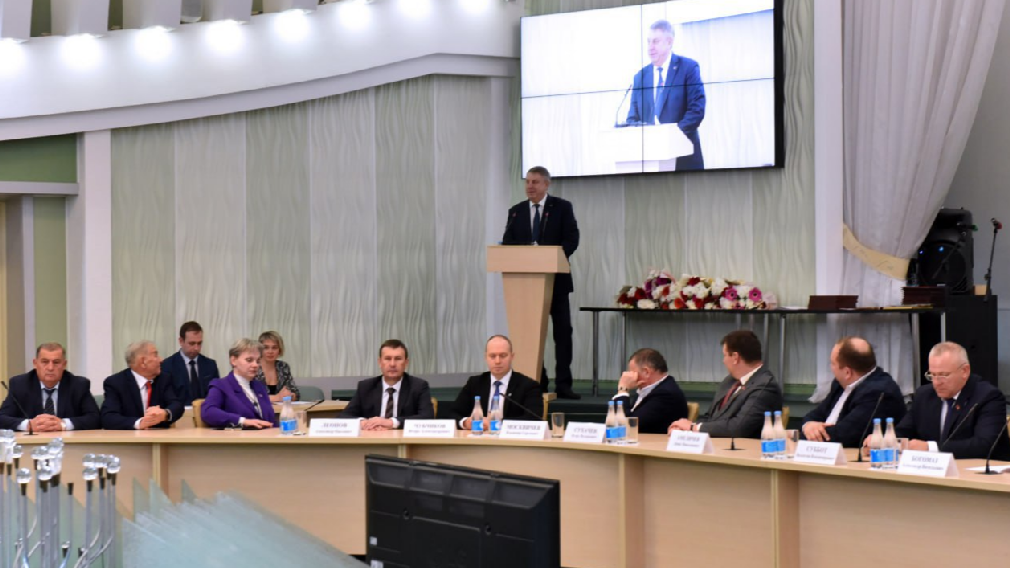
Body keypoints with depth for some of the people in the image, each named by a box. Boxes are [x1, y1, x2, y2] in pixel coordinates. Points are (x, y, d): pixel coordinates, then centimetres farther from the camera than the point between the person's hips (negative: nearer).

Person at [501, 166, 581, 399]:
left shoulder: (562, 208, 1)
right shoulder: (516, 211, 10)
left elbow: (572, 239, -6)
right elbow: (507, 243, 8)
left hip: (556, 279, -2)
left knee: (562, 331, -3)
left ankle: (563, 384, -1)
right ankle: (537, 383, 9)